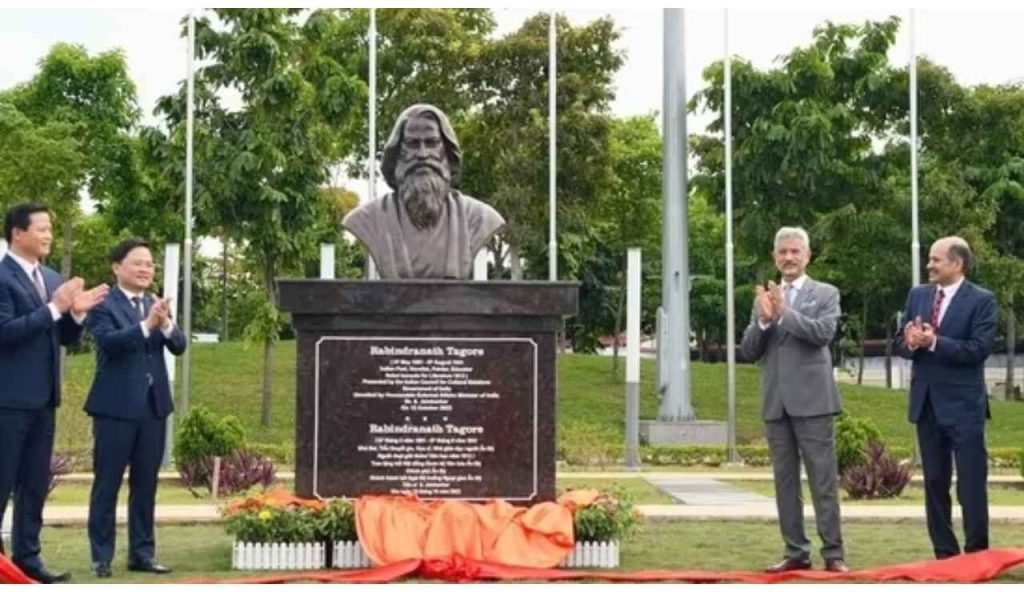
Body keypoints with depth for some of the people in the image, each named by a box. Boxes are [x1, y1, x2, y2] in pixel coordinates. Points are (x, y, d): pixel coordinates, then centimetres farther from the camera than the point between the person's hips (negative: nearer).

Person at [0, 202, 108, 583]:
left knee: (35, 483, 11)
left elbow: (66, 338, 15)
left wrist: (76, 313, -6)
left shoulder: (52, 279, 13)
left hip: (43, 397, 8)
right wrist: (54, 308, -22)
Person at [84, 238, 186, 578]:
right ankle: (101, 557, 7)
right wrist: (146, 325, -33)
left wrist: (165, 324, -19)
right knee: (107, 484, 1)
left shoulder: (157, 306, 13)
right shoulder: (104, 305, -5)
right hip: (116, 407, -5)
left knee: (145, 485, 10)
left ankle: (141, 553, 17)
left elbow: (179, 346, 1)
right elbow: (109, 341, -22)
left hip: (153, 406, 6)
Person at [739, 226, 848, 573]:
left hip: (812, 399, -4)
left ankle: (833, 553, 0)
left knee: (823, 479, -4)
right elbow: (748, 351, 7)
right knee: (785, 480, 7)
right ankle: (796, 552, 12)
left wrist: (784, 314, -21)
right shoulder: (765, 298, 14)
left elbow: (824, 332, -13)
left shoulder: (825, 294, 4)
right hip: (776, 402, 4)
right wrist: (763, 320, -10)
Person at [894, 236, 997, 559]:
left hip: (963, 405, -6)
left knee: (971, 484, -2)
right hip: (926, 403, 6)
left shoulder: (982, 300, -8)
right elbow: (900, 343, 9)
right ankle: (944, 553, 20)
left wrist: (934, 342, -23)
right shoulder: (918, 295, 9)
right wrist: (910, 342, -14)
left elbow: (978, 350, -17)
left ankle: (976, 554, 7)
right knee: (934, 483, 11)